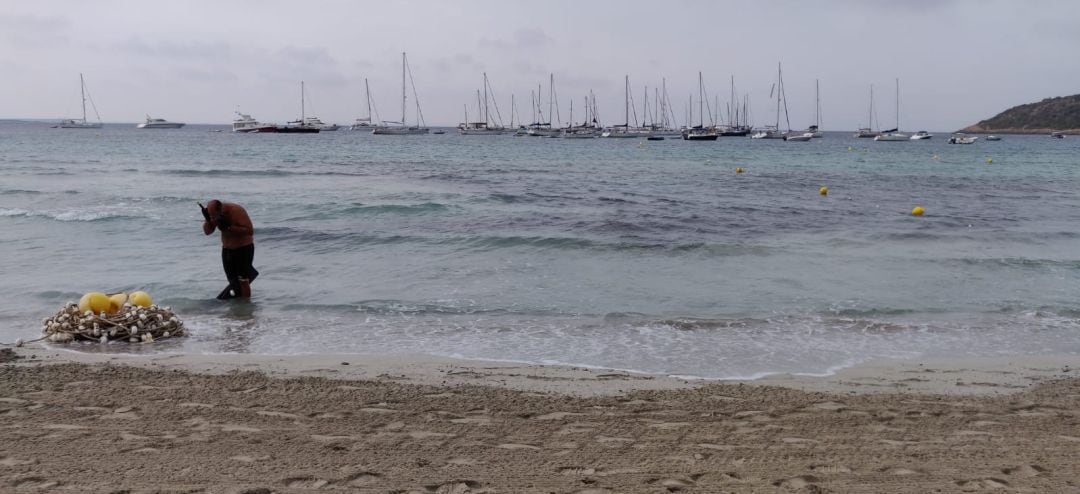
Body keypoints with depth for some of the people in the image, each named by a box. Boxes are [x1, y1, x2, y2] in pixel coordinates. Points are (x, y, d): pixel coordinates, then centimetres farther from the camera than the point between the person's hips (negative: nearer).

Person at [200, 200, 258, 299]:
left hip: (244, 248, -6)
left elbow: (250, 231, -29)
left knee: (242, 281, -7)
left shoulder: (237, 211, -26)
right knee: (233, 281, 8)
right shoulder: (215, 213, -7)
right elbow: (207, 231, -3)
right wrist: (207, 219, -23)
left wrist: (229, 227, -35)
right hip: (227, 249, 6)